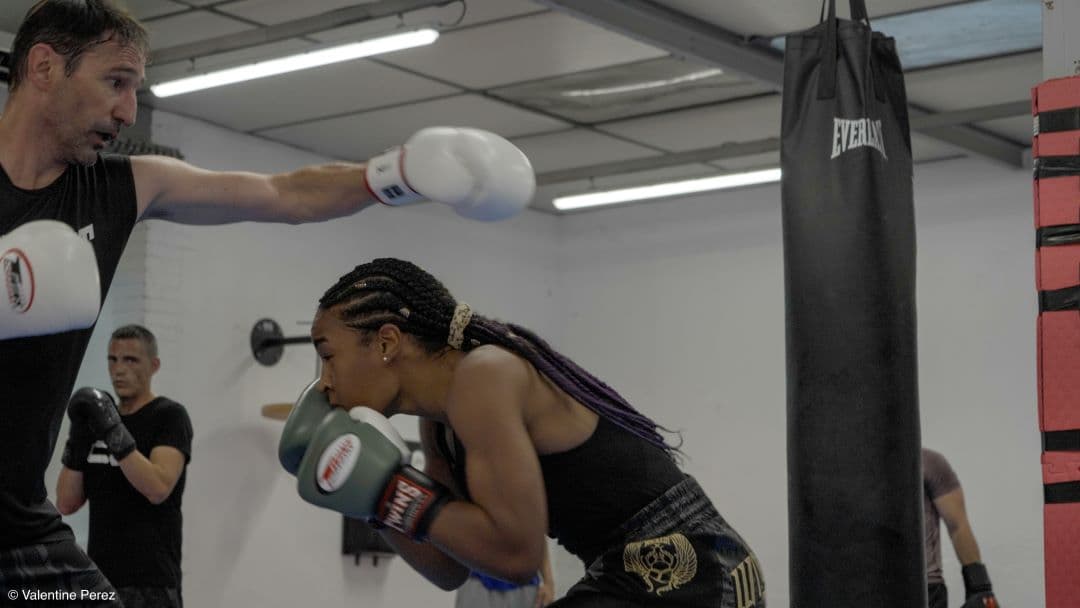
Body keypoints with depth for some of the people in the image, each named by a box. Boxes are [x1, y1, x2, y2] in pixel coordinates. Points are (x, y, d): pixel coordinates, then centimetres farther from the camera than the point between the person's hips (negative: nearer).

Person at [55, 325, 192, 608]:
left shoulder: (170, 416, -4)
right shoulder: (99, 419, 15)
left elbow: (158, 489, -20)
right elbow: (66, 504, 9)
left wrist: (114, 432, -23)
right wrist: (77, 439, -2)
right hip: (99, 580, 7)